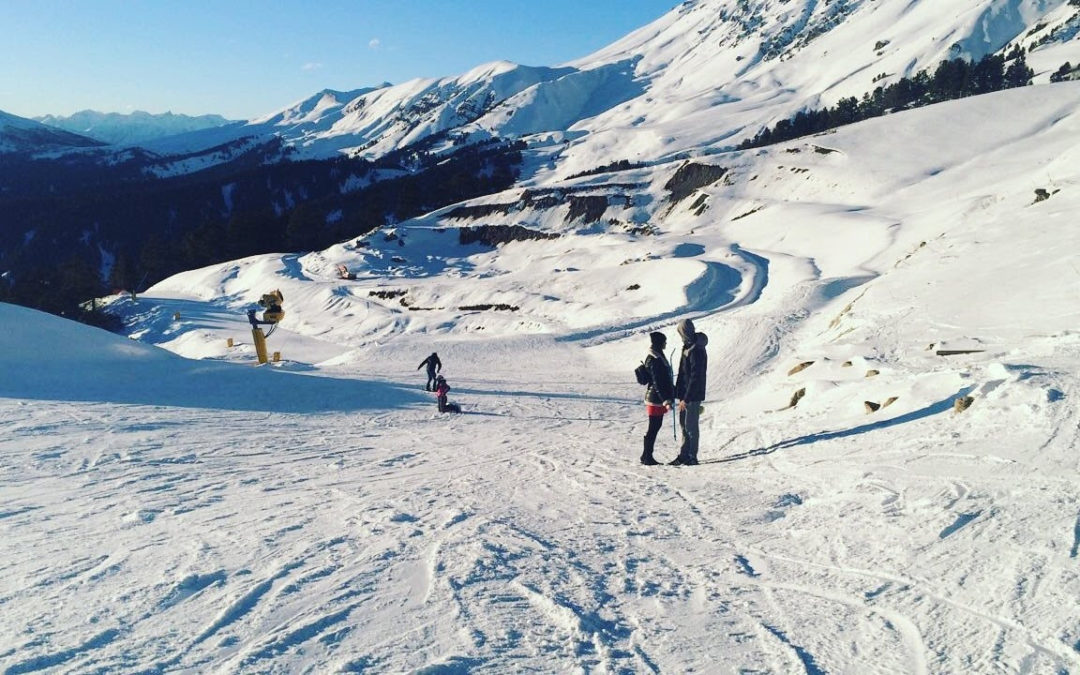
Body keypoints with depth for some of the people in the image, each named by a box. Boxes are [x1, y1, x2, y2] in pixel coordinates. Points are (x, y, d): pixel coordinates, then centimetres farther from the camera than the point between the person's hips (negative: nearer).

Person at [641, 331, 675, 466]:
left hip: (657, 398, 10)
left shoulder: (657, 357, 14)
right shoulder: (654, 360, -18)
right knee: (654, 428, -3)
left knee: (655, 427, 13)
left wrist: (670, 396, 25)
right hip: (656, 399, -10)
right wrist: (666, 400, -22)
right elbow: (658, 383, -21)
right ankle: (647, 456, 4)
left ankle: (647, 456, 19)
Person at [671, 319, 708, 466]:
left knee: (690, 426, -3)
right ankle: (684, 455, 22)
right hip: (685, 394, 10)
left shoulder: (696, 351, -20)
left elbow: (695, 378, -22)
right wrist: (678, 392, 20)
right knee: (684, 424, 14)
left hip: (693, 395, -10)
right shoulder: (688, 348, 12)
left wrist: (686, 398, -22)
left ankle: (692, 457, 5)